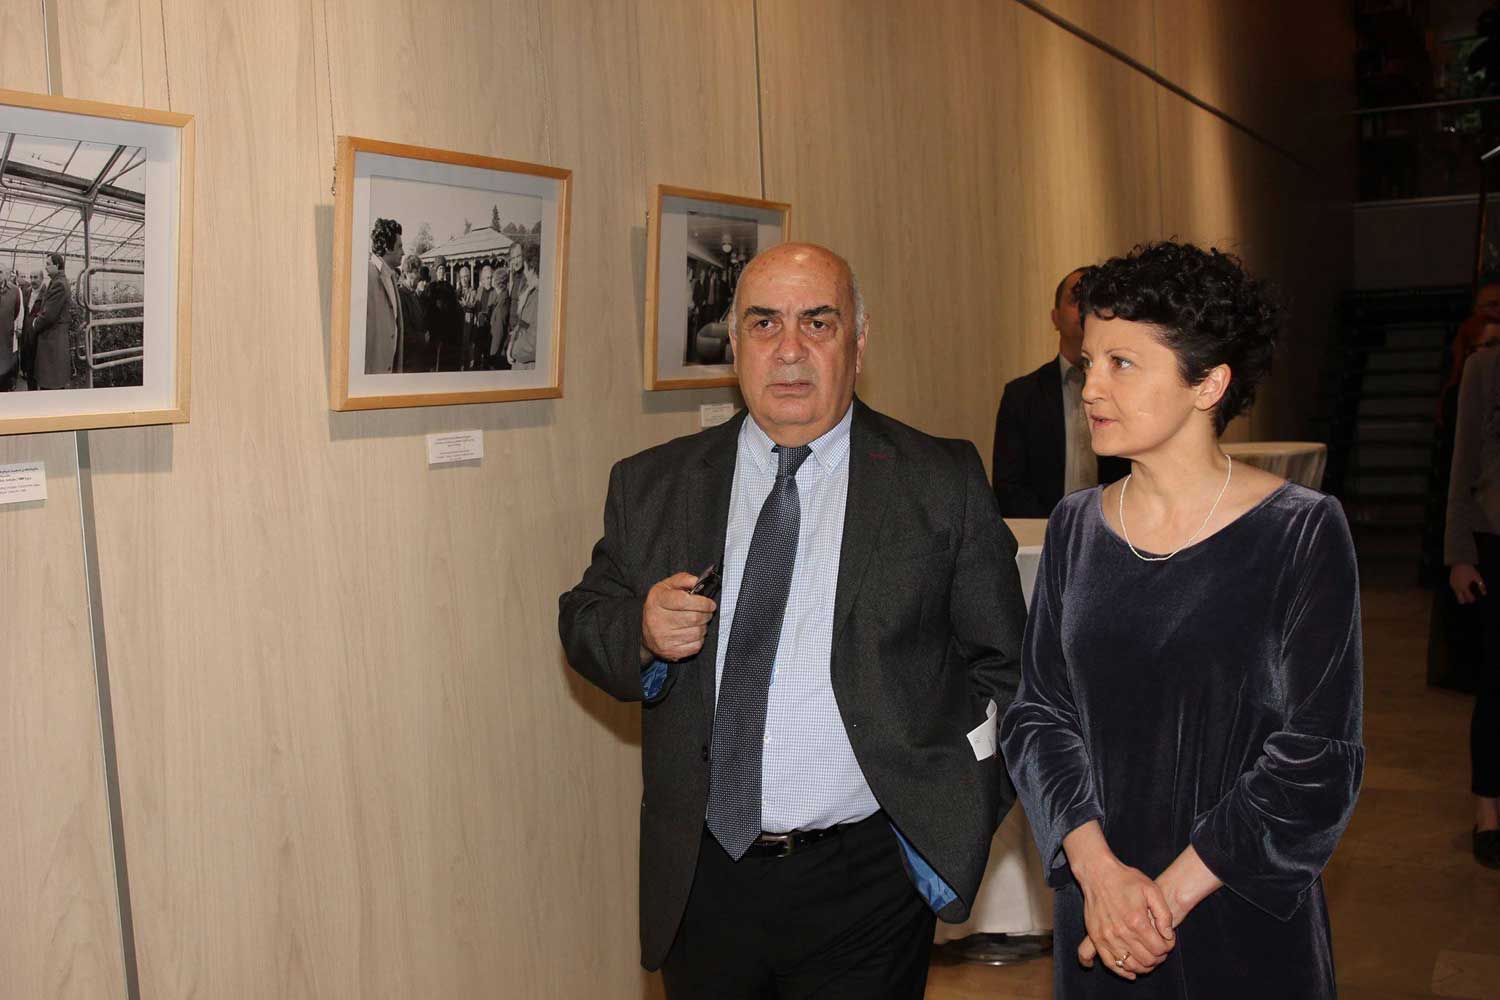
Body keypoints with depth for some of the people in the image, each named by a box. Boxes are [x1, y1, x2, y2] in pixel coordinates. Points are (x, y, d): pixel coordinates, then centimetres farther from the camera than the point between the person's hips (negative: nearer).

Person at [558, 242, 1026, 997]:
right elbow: (584, 623, 8)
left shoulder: (941, 484, -2)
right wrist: (643, 635, -14)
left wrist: (958, 824, -6)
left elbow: (1001, 666, 0)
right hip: (702, 880, 2)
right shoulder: (649, 486, 4)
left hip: (867, 886, -2)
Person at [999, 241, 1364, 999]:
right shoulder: (1075, 526, 1)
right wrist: (1097, 868, -13)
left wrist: (1171, 894, -13)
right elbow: (1036, 715, 1)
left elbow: (1316, 761, -12)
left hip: (1247, 922, -3)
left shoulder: (1302, 533, -10)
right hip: (1093, 909, 3)